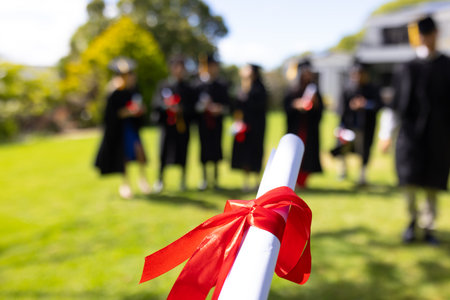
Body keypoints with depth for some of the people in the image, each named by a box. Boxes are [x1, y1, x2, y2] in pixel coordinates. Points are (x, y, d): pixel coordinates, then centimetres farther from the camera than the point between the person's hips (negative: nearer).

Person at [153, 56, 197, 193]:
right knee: (164, 151, -2)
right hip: (167, 123, 0)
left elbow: (192, 106, 1)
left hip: (183, 124, 1)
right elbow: (157, 101, -1)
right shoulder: (165, 85, 8)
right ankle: (160, 179, 12)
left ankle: (183, 180, 16)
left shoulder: (188, 88, 8)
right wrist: (168, 106, -21)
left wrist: (181, 109, -17)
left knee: (182, 150, 3)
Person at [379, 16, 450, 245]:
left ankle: (428, 227, 19)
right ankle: (413, 219, 20)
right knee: (410, 181, -5)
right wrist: (387, 134, 5)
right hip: (411, 131, 0)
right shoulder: (407, 69, 8)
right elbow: (396, 103, 8)